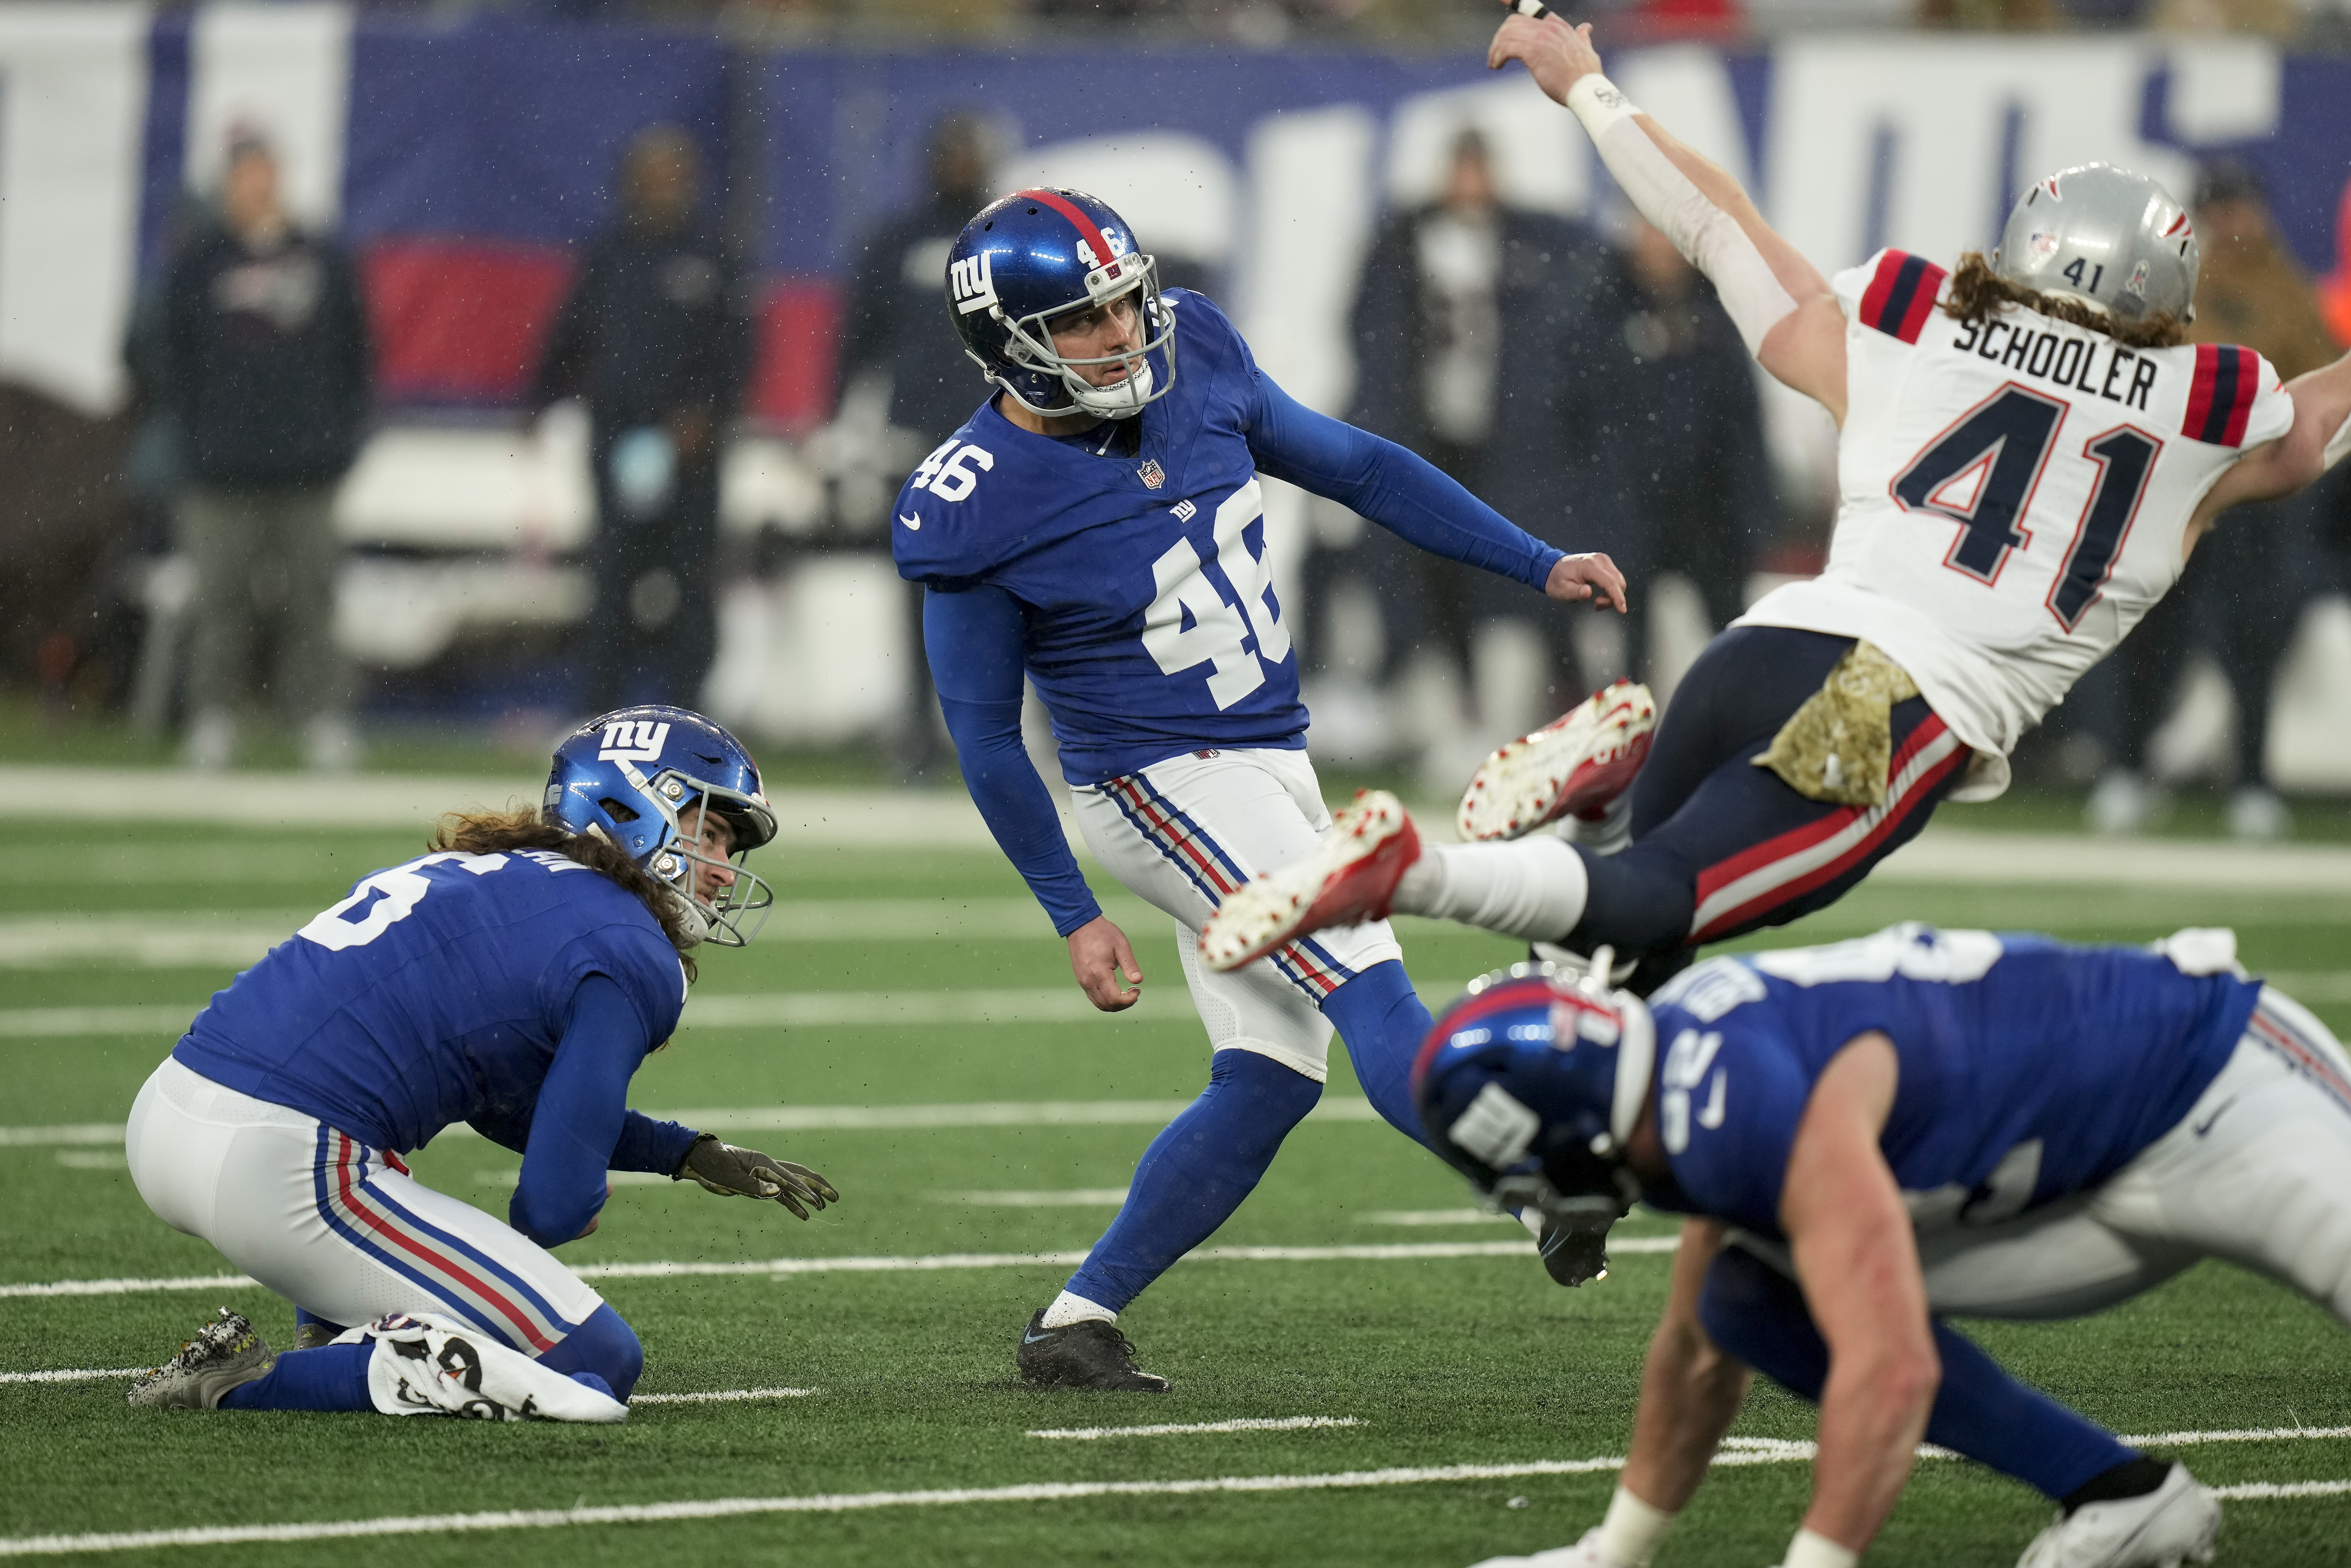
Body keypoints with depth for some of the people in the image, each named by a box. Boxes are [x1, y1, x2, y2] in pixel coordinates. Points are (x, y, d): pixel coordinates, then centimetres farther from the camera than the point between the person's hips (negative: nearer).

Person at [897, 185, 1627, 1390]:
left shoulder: (1190, 356, -4)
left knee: (1268, 1078, 5)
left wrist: (1538, 566, 8)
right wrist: (1074, 918, -7)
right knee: (1366, 986, -21)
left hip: (1270, 766, 7)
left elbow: (1350, 468, 9)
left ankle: (1076, 1324, 11)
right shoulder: (984, 510, -19)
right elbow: (985, 734, -9)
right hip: (1163, 785, -7)